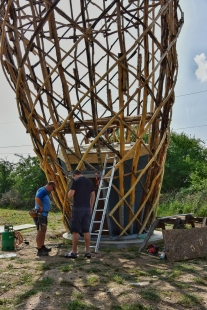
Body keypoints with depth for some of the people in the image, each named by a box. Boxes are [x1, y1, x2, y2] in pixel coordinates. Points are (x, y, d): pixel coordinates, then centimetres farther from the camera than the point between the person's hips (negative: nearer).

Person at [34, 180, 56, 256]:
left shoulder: (45, 192, 16)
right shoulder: (42, 190, -16)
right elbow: (37, 199, -32)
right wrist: (41, 207, -21)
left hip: (44, 214, 11)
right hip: (40, 214, -11)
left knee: (43, 231, 18)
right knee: (40, 232, -8)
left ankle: (42, 247, 30)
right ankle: (39, 250, -5)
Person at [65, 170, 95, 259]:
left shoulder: (76, 181, -6)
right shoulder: (89, 181, 12)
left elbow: (70, 195, -11)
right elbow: (93, 196, 14)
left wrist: (69, 192, 12)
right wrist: (91, 207, 20)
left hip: (78, 208, -6)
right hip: (87, 208, 6)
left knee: (75, 230, 1)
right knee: (86, 230, 10)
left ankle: (74, 252, 4)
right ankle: (87, 251, 11)